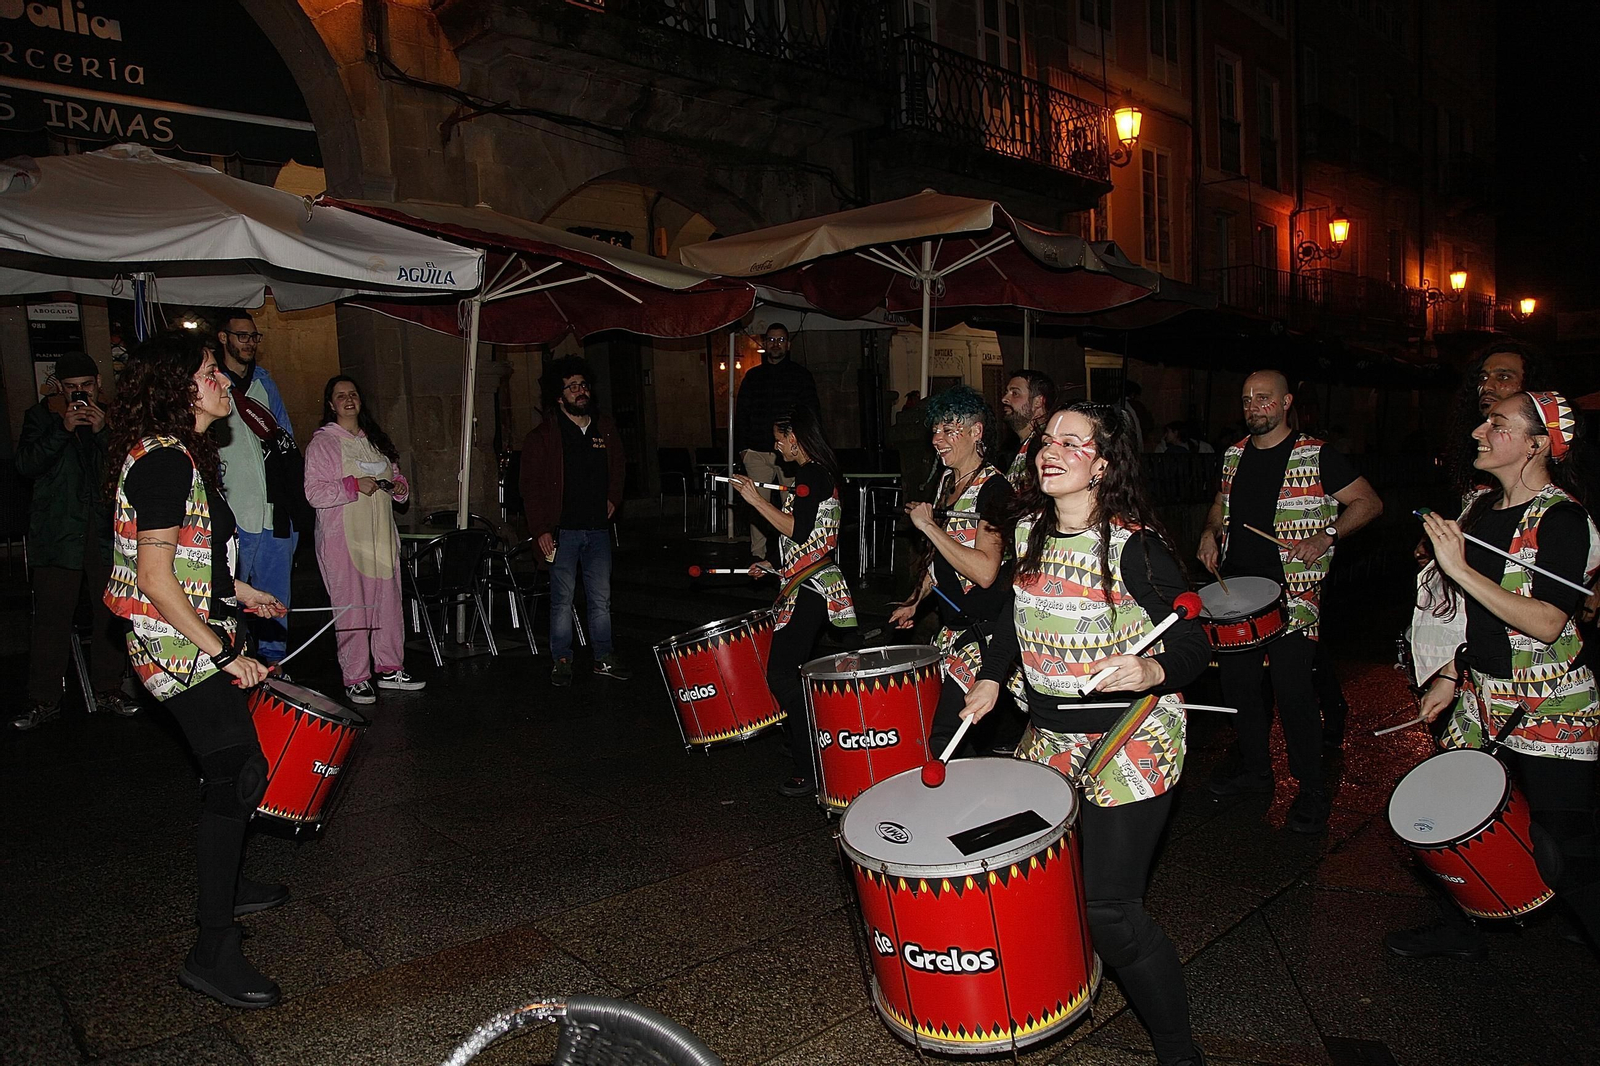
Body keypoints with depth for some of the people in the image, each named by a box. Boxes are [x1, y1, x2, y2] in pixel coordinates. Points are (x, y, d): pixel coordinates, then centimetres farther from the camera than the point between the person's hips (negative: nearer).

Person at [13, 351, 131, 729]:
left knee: (111, 613, 4)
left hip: (107, 529, 1)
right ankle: (44, 699, 8)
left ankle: (106, 690, 16)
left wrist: (102, 431, -12)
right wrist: (63, 429, -13)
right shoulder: (41, 416, 9)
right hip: (58, 533, -1)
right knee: (51, 618, -3)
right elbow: (26, 464, -4)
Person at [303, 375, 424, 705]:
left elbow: (395, 474, 29)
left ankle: (390, 669, 19)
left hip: (382, 535, 6)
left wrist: (400, 486, 7)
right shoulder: (322, 442, -2)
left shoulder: (376, 439, 17)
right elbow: (314, 492, -10)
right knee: (352, 608, -5)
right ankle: (355, 679, 3)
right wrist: (354, 485, -18)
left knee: (389, 603, 7)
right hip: (343, 539, -6)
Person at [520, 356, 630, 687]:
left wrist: (613, 498, 9)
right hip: (563, 530, -3)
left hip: (599, 527, 4)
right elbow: (532, 486, -5)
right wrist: (540, 529, -10)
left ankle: (604, 658, 18)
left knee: (601, 599, 9)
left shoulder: (605, 428, 9)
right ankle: (562, 660, 14)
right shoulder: (544, 435, -4)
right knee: (562, 600, 3)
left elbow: (618, 466, 24)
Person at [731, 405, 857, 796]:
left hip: (808, 588, -11)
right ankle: (801, 751, 28)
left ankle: (811, 771, -10)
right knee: (790, 671, 16)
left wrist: (757, 500, -14)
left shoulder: (810, 474, -13)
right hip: (816, 584, 11)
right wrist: (774, 566, 24)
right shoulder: (823, 473, 19)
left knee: (781, 672, -13)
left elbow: (799, 530, -22)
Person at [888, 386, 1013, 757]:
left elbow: (985, 571, -26)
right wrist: (914, 601, 15)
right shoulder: (947, 481, 11)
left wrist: (929, 525, -20)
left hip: (985, 632, -8)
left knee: (944, 739, -11)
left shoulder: (993, 487, -15)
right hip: (951, 628, 8)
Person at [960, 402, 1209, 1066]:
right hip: (1047, 735, 7)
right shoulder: (1029, 531, 3)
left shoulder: (1135, 545, -17)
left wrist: (1151, 672, -36)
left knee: (1107, 905, -6)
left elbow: (1193, 643, -16)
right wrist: (990, 678, 6)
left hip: (1130, 742, -7)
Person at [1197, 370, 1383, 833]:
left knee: (1292, 688, -7)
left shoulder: (1317, 456, -5)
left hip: (1291, 590, -6)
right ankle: (1255, 768, 30)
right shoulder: (1235, 456, 12)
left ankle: (1312, 789, 10)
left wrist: (1324, 537, -17)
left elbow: (1369, 503, -3)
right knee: (1236, 680, 11)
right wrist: (1210, 533, 7)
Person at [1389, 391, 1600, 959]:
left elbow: (1546, 623, -27)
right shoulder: (1480, 506, 5)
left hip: (1550, 710, -7)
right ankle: (1460, 929, 36)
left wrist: (1459, 569, -29)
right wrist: (1450, 675, 12)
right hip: (1483, 696, 7)